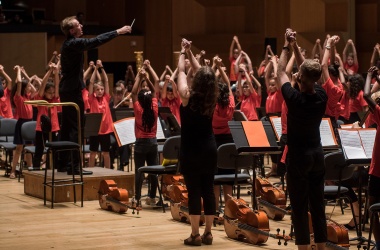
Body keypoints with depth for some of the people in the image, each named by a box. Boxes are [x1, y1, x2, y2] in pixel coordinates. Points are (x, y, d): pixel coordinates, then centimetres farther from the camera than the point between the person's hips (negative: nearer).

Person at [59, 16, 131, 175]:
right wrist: (117, 32, -18)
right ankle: (74, 166, -9)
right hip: (73, 90, -11)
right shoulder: (74, 43, -17)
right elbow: (95, 42, -21)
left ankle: (63, 164, 17)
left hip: (66, 90, 11)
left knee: (67, 127, 13)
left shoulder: (69, 44, 15)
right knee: (76, 128, -9)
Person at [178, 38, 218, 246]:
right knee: (208, 190, 8)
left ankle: (195, 235, -1)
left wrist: (182, 53, 14)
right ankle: (208, 233, 11)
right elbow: (200, 72, 11)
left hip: (191, 151, -4)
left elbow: (181, 72, -1)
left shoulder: (188, 97, -14)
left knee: (194, 191, -2)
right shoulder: (212, 99, -1)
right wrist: (190, 52, 15)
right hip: (209, 149, 4)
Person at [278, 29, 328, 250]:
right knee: (318, 205, 10)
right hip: (317, 154, 5)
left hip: (299, 156, -5)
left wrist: (287, 47, 7)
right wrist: (296, 46, 10)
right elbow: (310, 72, 9)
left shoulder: (295, 98, -19)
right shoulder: (322, 96, -7)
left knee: (300, 207, 0)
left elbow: (281, 72, -4)